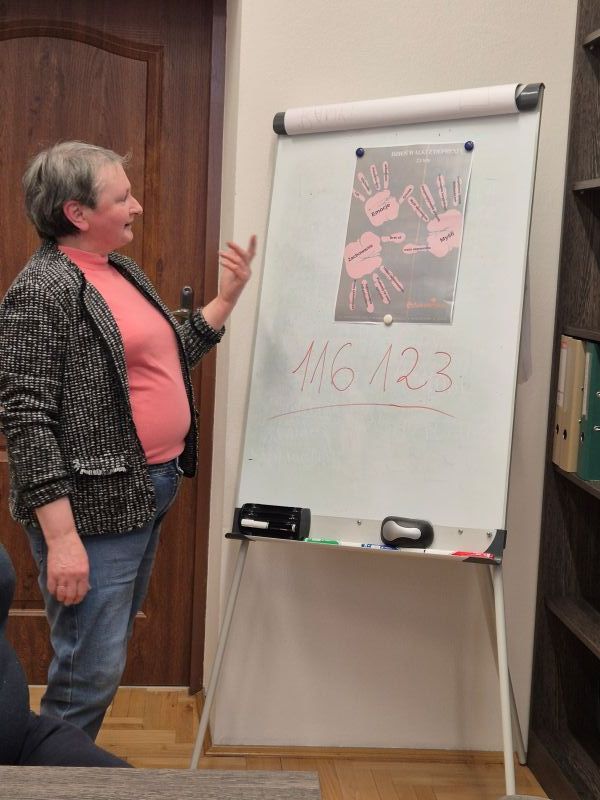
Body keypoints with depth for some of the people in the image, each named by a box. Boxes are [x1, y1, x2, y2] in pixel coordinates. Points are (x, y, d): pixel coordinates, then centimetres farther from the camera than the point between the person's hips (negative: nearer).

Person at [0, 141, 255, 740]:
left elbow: (167, 358, 21)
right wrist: (62, 537, -23)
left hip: (148, 496, 9)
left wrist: (225, 299, 9)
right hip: (94, 510, -9)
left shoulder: (123, 271, 12)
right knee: (90, 675, -3)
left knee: (108, 659, 19)